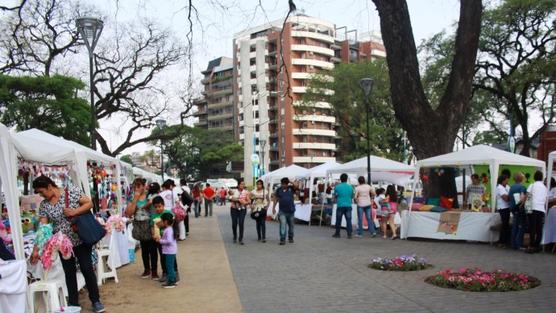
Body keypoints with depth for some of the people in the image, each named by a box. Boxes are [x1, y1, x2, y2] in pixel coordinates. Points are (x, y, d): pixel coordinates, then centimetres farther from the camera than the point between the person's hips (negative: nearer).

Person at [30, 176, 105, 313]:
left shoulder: (72, 191, -9)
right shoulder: (44, 205, 0)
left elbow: (89, 203, -8)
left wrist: (74, 212, -22)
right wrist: (36, 249, -8)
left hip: (81, 240, -3)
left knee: (87, 269, 0)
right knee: (69, 272, 10)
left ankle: (96, 300, 13)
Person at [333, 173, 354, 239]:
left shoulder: (337, 187, -5)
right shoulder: (350, 187, 0)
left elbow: (335, 195, 7)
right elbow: (352, 196, 10)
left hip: (340, 205, -1)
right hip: (348, 206, 1)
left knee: (338, 220, 9)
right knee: (348, 220, 2)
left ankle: (337, 234, 16)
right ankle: (349, 234, -2)